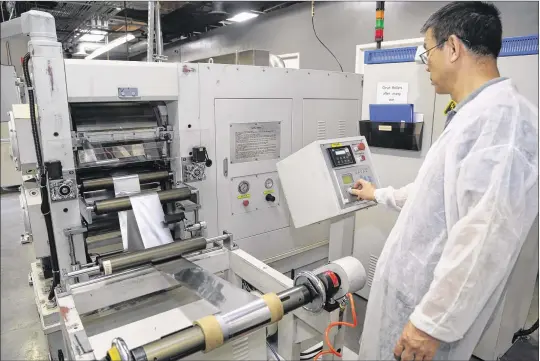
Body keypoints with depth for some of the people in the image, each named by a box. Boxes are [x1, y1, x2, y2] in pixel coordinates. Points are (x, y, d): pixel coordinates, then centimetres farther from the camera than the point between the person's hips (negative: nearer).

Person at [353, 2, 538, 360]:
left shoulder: (501, 115, -23)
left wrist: (434, 323, -23)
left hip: (429, 307, -9)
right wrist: (381, 195, 35)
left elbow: (486, 237, -29)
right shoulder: (474, 114, 12)